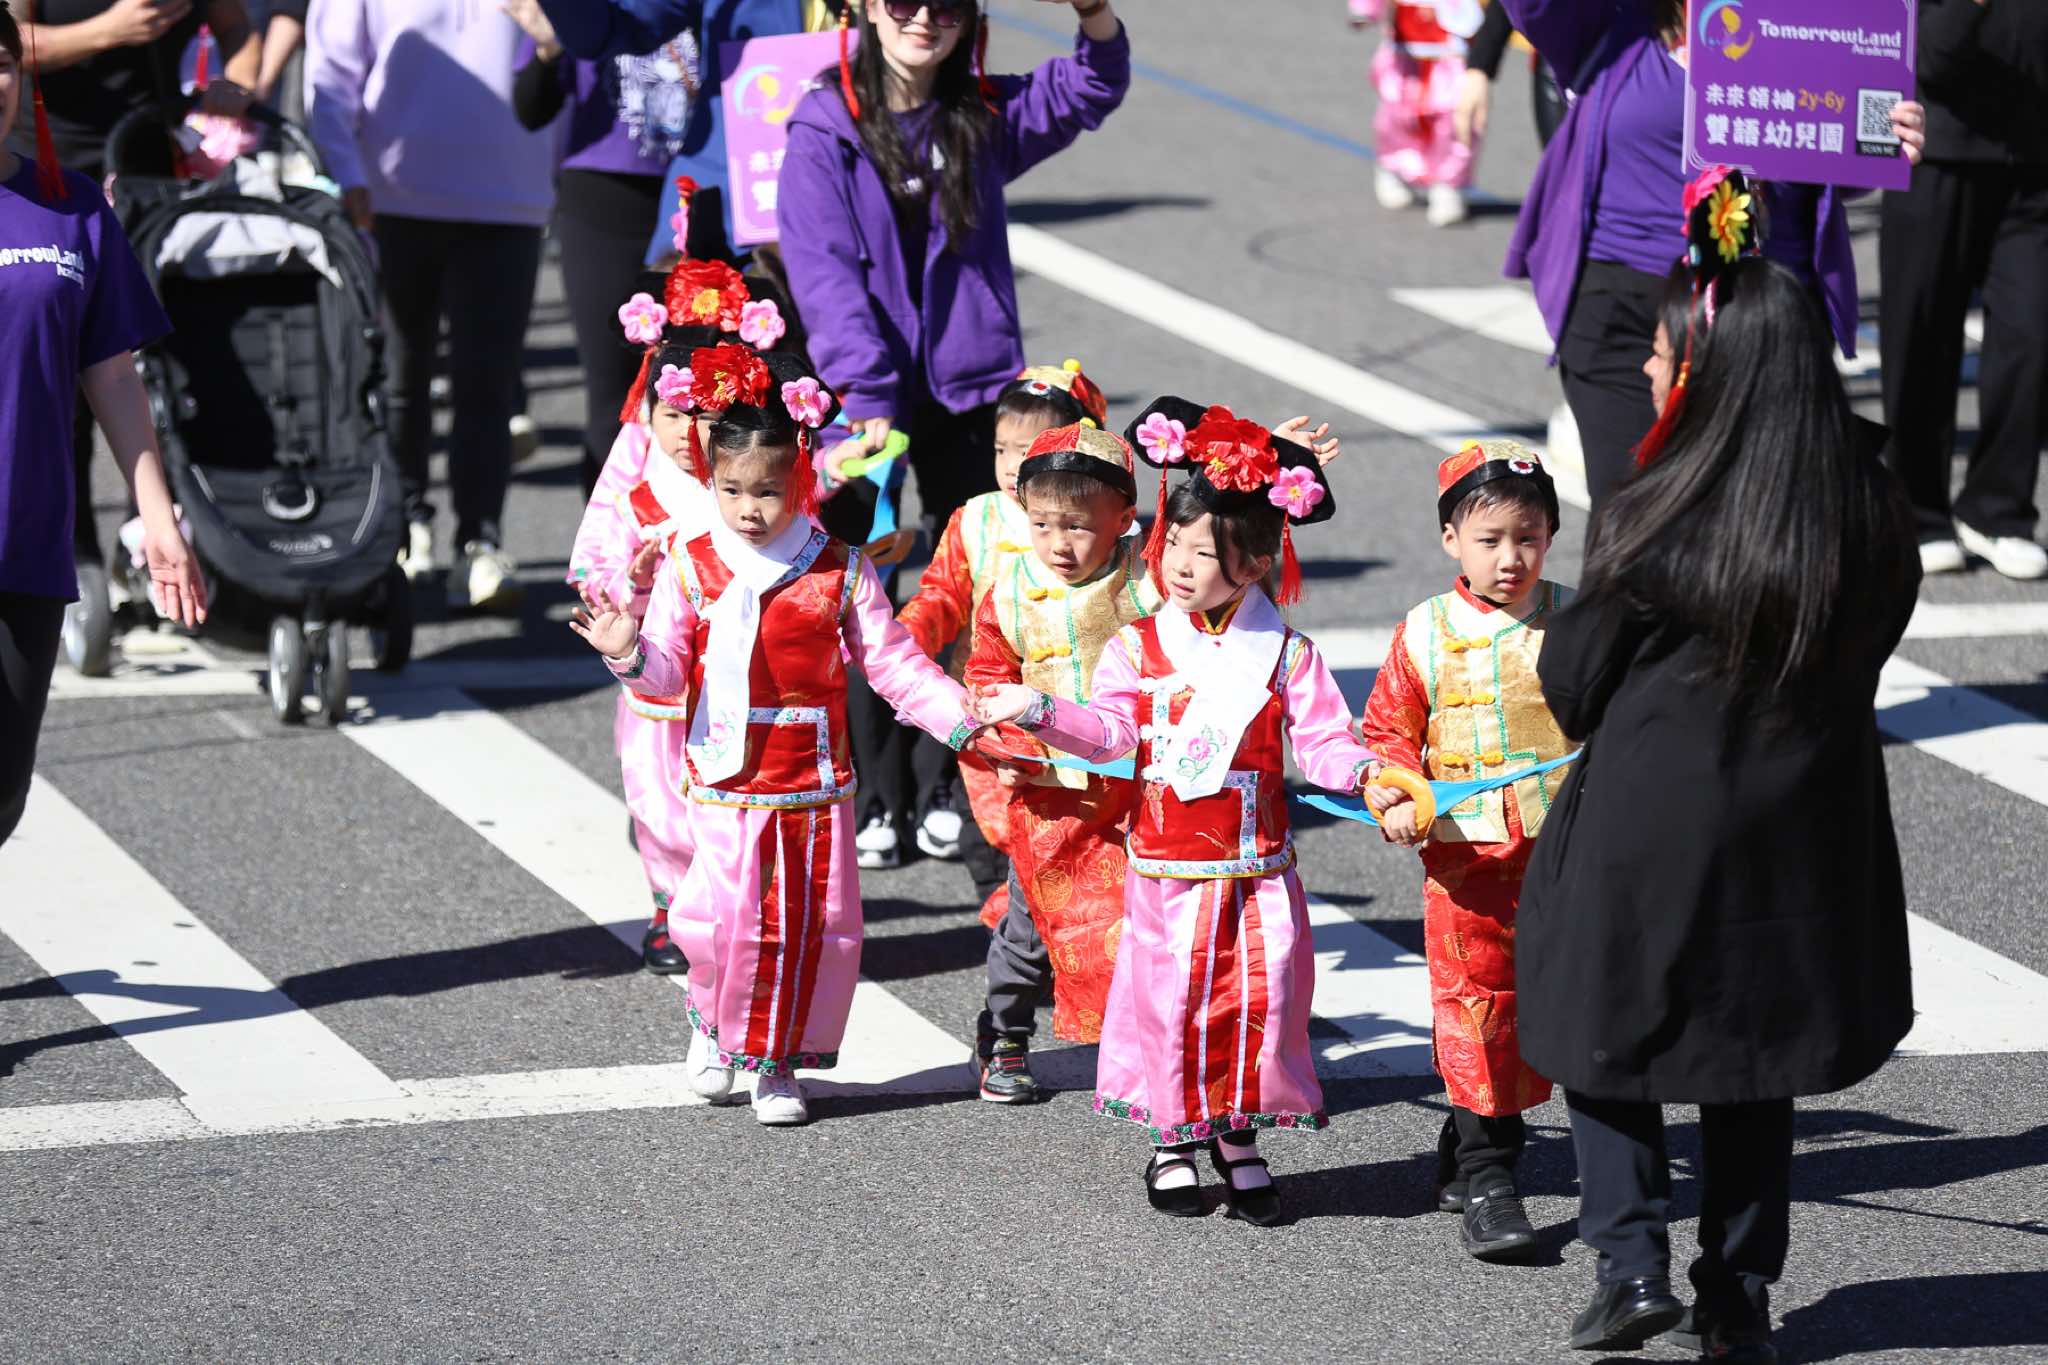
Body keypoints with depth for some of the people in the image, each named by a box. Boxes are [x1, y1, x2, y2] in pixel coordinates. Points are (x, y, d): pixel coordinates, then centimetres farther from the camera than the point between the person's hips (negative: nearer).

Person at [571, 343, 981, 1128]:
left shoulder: (838, 571, -1)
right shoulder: (693, 569, -2)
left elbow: (892, 663, 2)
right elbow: (669, 671, -4)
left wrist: (962, 722, -7)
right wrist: (631, 655, -26)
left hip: (814, 785, 1)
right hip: (726, 788, -1)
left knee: (815, 928, 4)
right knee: (726, 922, -9)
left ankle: (778, 1061, 23)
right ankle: (714, 1025, 23)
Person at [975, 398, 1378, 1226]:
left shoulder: (1287, 655, -1)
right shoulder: (1139, 648, 1)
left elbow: (1321, 741, -3)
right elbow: (1110, 731, -7)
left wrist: (1360, 771, -23)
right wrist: (1039, 713, -20)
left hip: (1257, 871, 0)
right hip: (1166, 870, 0)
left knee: (1259, 999, 2)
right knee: (1167, 1000, 3)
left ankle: (1240, 1138, 18)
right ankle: (1173, 1140, 19)